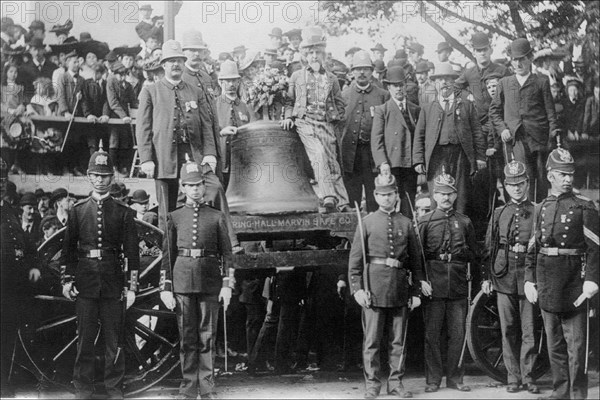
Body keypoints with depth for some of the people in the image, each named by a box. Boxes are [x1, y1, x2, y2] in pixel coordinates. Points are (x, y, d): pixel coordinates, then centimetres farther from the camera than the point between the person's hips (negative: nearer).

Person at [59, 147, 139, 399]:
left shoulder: (123, 212, 4)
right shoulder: (77, 210, 8)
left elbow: (132, 251, 3)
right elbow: (68, 248, 9)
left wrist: (132, 286, -2)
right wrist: (66, 280, 2)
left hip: (113, 283, -1)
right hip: (85, 283, 1)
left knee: (114, 339, 3)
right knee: (85, 338, 4)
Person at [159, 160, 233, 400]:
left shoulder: (217, 217, 8)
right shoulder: (174, 217, 9)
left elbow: (226, 253, 7)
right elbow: (167, 254, 8)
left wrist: (227, 285, -2)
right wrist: (165, 288, 1)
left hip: (209, 281, 0)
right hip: (182, 282, 0)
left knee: (207, 337, 2)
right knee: (187, 337, 3)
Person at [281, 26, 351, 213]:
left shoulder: (331, 79, 18)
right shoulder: (297, 76, 15)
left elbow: (340, 104, 23)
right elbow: (289, 100, 16)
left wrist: (334, 117, 8)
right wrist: (288, 117, 0)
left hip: (326, 125, 2)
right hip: (305, 123, -2)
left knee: (331, 161, -4)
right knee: (319, 154, -26)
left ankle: (342, 202, -2)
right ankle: (328, 196, -34)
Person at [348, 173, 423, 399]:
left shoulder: (406, 224, 10)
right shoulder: (367, 222, 4)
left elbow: (416, 260, 12)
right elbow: (355, 259, 0)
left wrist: (416, 291, 6)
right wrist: (357, 288, -9)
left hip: (400, 287, 2)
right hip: (374, 286, -2)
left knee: (398, 340, 7)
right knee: (372, 340, 0)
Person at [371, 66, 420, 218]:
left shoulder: (416, 110, 17)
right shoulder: (382, 110, 6)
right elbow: (376, 139, -1)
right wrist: (382, 163, -13)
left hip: (411, 166, 3)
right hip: (391, 165, -3)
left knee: (409, 204, 1)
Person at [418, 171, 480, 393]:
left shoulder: (465, 222, 10)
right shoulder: (425, 222, 3)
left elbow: (473, 254, 16)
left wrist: (470, 273, 5)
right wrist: (421, 280, -9)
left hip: (459, 285, 2)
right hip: (433, 285, -2)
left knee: (458, 333, 5)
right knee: (432, 334, 1)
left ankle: (454, 377, 15)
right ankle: (433, 380, 8)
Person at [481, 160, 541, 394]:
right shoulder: (499, 214, 12)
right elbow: (489, 247, 12)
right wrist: (486, 277, 7)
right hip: (504, 277, 2)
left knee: (529, 330, -1)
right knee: (508, 330, 4)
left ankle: (528, 376, 8)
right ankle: (513, 377, 11)